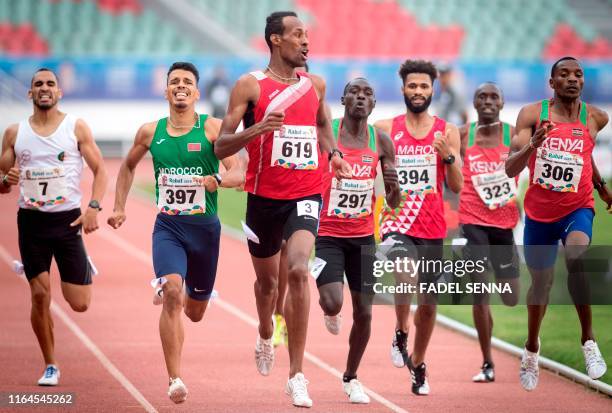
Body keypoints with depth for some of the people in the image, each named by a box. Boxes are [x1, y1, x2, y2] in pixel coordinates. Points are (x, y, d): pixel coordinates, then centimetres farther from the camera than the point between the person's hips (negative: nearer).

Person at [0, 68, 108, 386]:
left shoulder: (76, 128, 1)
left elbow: (99, 170, 2)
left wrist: (94, 207, -13)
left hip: (68, 219, -1)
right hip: (31, 220, 1)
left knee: (79, 304, -3)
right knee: (40, 295, -6)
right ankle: (50, 366, 10)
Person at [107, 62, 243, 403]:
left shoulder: (213, 128, -5)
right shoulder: (150, 132, 4)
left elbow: (238, 173, -14)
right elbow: (128, 166, 23)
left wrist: (218, 179, -35)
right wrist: (119, 207, 17)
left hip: (205, 227, 0)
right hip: (168, 226, 0)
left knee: (195, 312, 13)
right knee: (172, 291, -25)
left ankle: (191, 297, 55)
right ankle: (175, 380, -26)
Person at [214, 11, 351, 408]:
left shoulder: (315, 85, 6)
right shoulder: (250, 86, -6)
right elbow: (221, 147, -8)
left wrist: (333, 153, 9)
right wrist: (258, 129, -25)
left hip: (306, 195, 1)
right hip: (264, 197, -1)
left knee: (298, 270, -21)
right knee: (267, 279, 16)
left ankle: (297, 375, -18)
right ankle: (265, 337, 52)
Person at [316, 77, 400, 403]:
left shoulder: (381, 142, 0)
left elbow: (393, 204, 5)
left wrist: (394, 186, -17)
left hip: (363, 236, 3)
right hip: (327, 234, -3)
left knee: (363, 312, 3)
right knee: (333, 303, -21)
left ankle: (351, 377, 25)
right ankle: (329, 311, 19)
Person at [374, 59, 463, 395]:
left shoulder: (447, 132, 3)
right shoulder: (385, 129, 0)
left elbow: (456, 186, 0)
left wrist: (448, 156, -16)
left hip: (432, 229, 2)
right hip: (397, 225, -2)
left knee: (428, 302, 9)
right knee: (404, 279, -31)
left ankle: (418, 365, 29)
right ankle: (400, 335, -6)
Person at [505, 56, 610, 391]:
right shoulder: (533, 114, -11)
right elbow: (510, 169, -19)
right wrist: (532, 145, -36)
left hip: (577, 208, -1)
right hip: (539, 211, 1)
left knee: (575, 259, -32)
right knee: (541, 282, 14)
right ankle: (531, 349, 41)